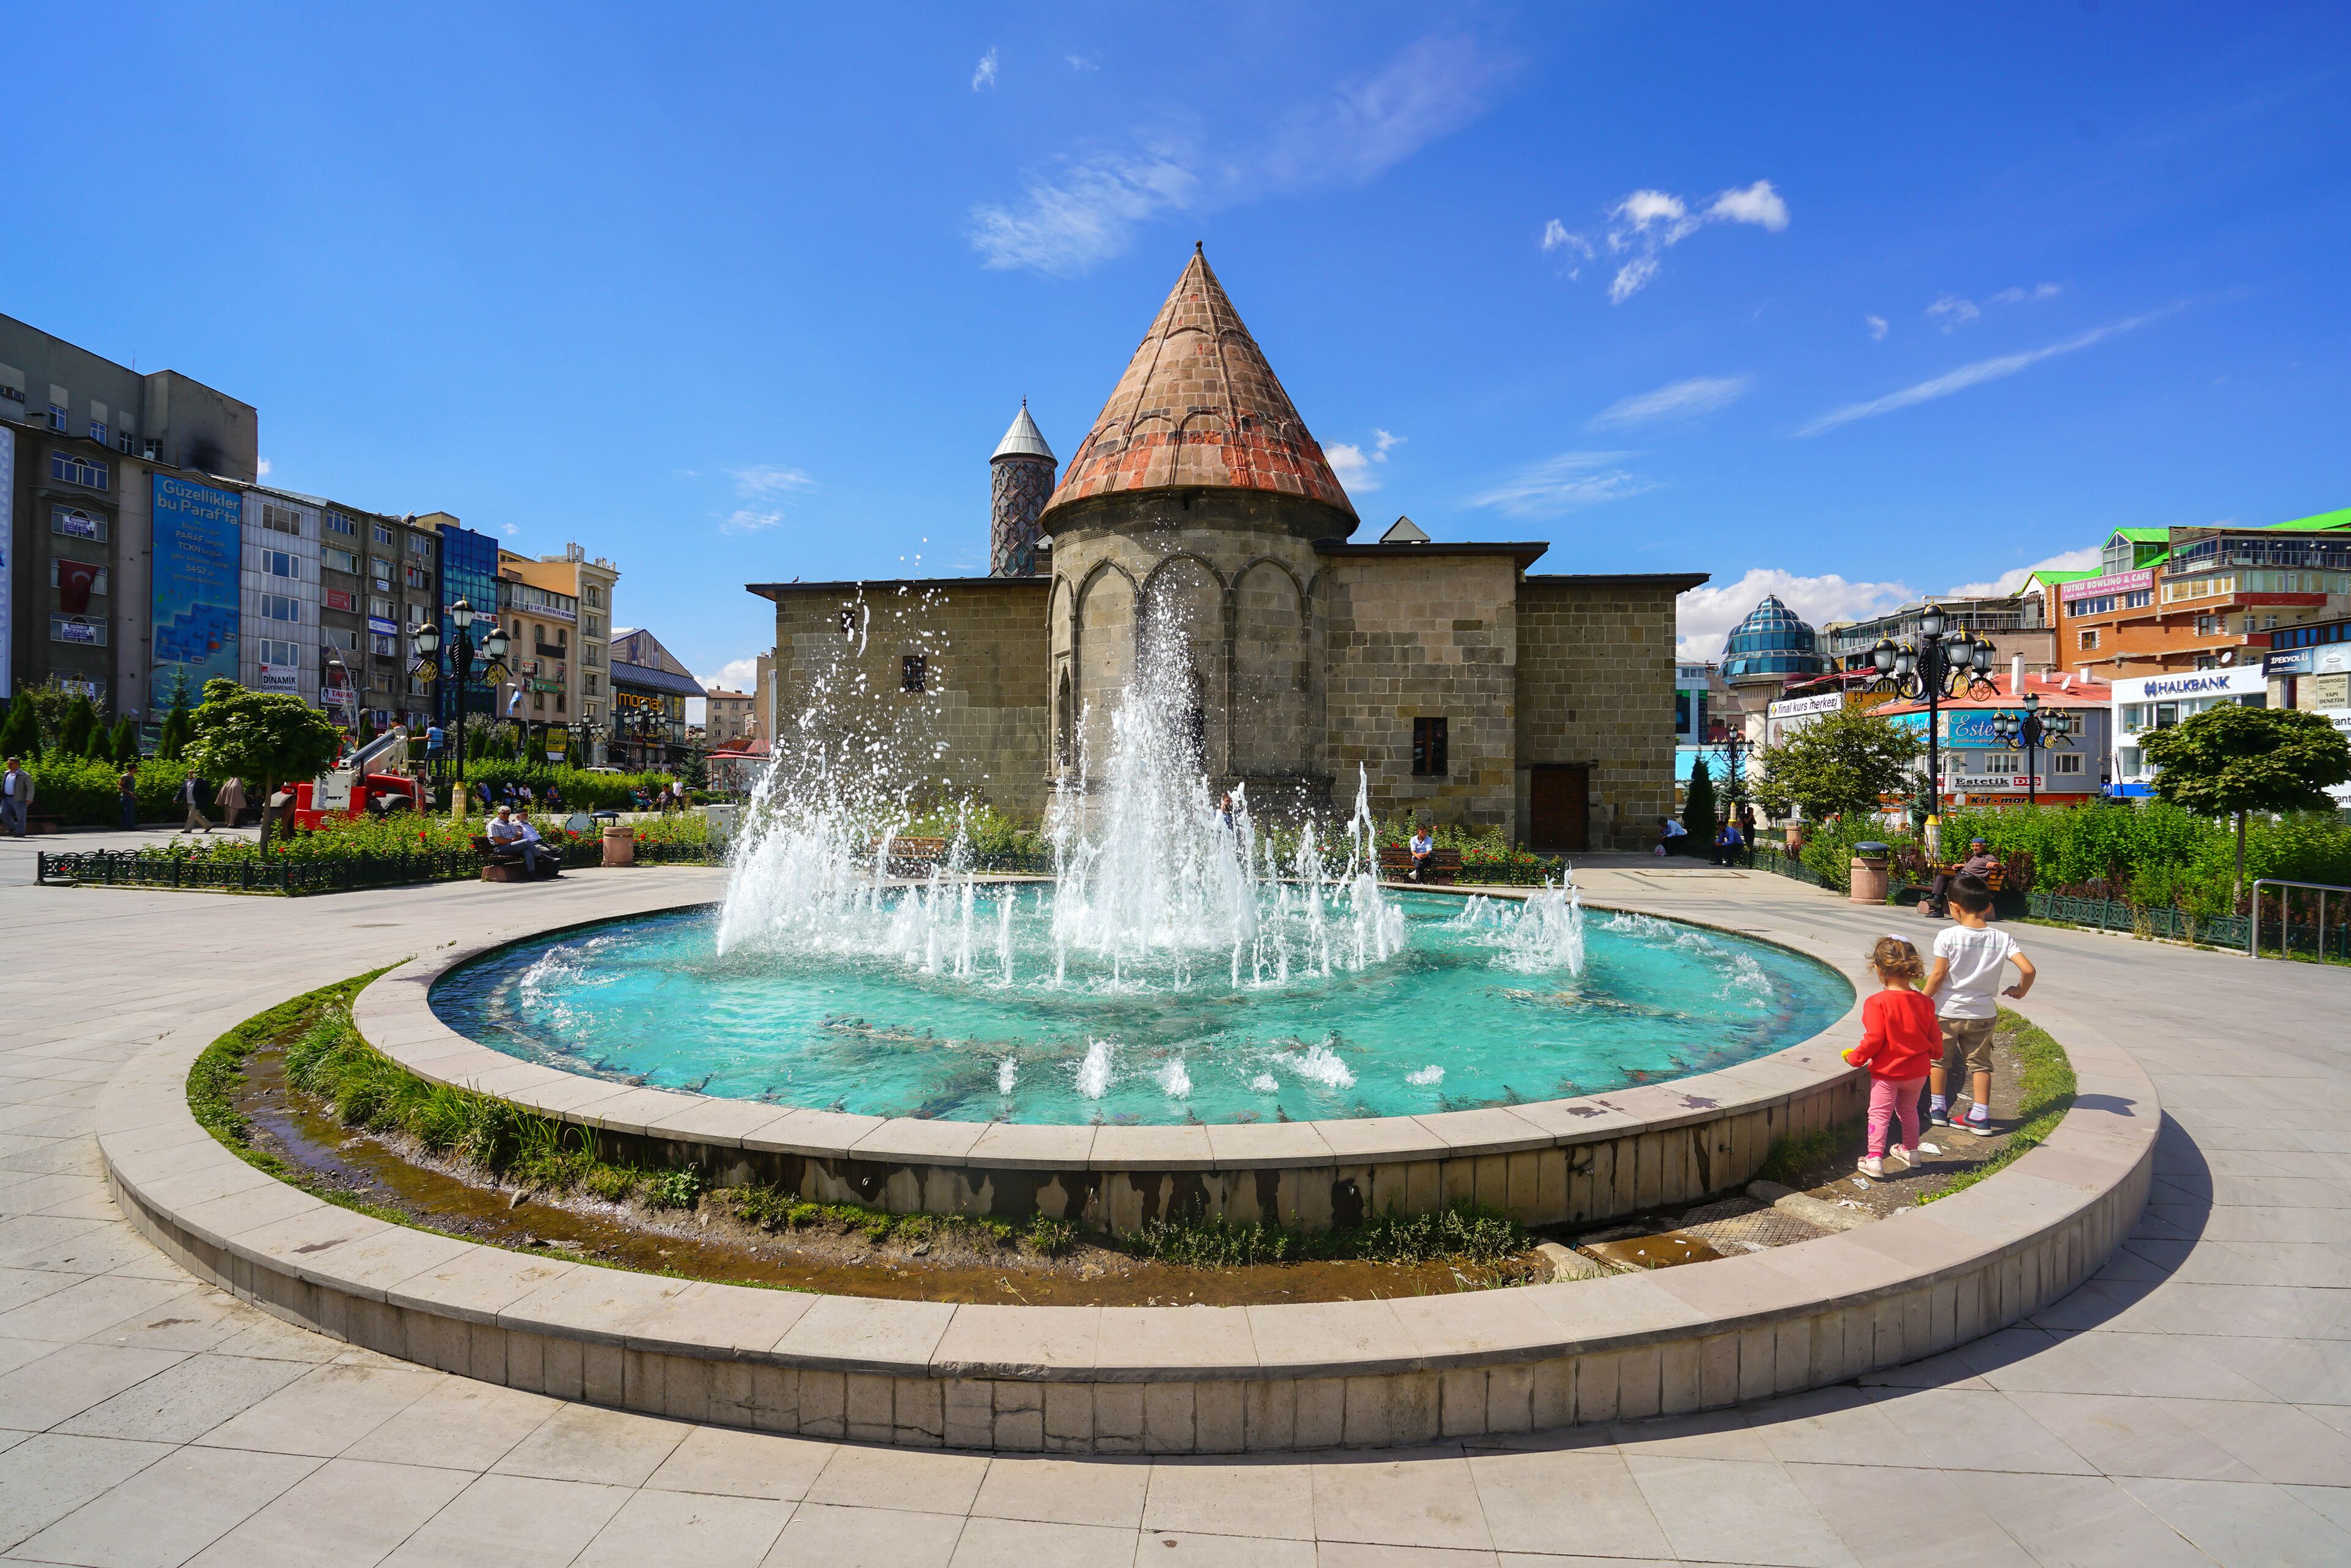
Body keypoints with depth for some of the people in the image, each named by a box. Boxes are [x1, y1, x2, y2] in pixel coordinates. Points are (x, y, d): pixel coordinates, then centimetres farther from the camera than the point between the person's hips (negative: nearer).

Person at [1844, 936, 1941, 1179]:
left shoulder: (1877, 1003, -21)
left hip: (1886, 1071, -5)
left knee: (1879, 1114, 1)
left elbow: (1874, 1040, -21)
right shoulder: (1924, 1003, -3)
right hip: (1917, 1072, 6)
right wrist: (1926, 1057, 26)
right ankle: (1910, 1151, 40)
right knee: (1909, 1111, 25)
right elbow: (1935, 1038, 6)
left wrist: (1855, 1057, -6)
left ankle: (1875, 1159, -4)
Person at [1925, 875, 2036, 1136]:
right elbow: (2028, 969, -13)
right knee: (1980, 1063, 14)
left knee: (1940, 1059, 15)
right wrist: (2020, 990, 7)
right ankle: (1980, 1116, 15)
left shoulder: (1947, 936, -16)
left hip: (1947, 1011, -3)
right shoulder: (2003, 939, -6)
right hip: (1983, 1014, 3)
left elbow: (1938, 975, -15)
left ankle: (1937, 1109, 24)